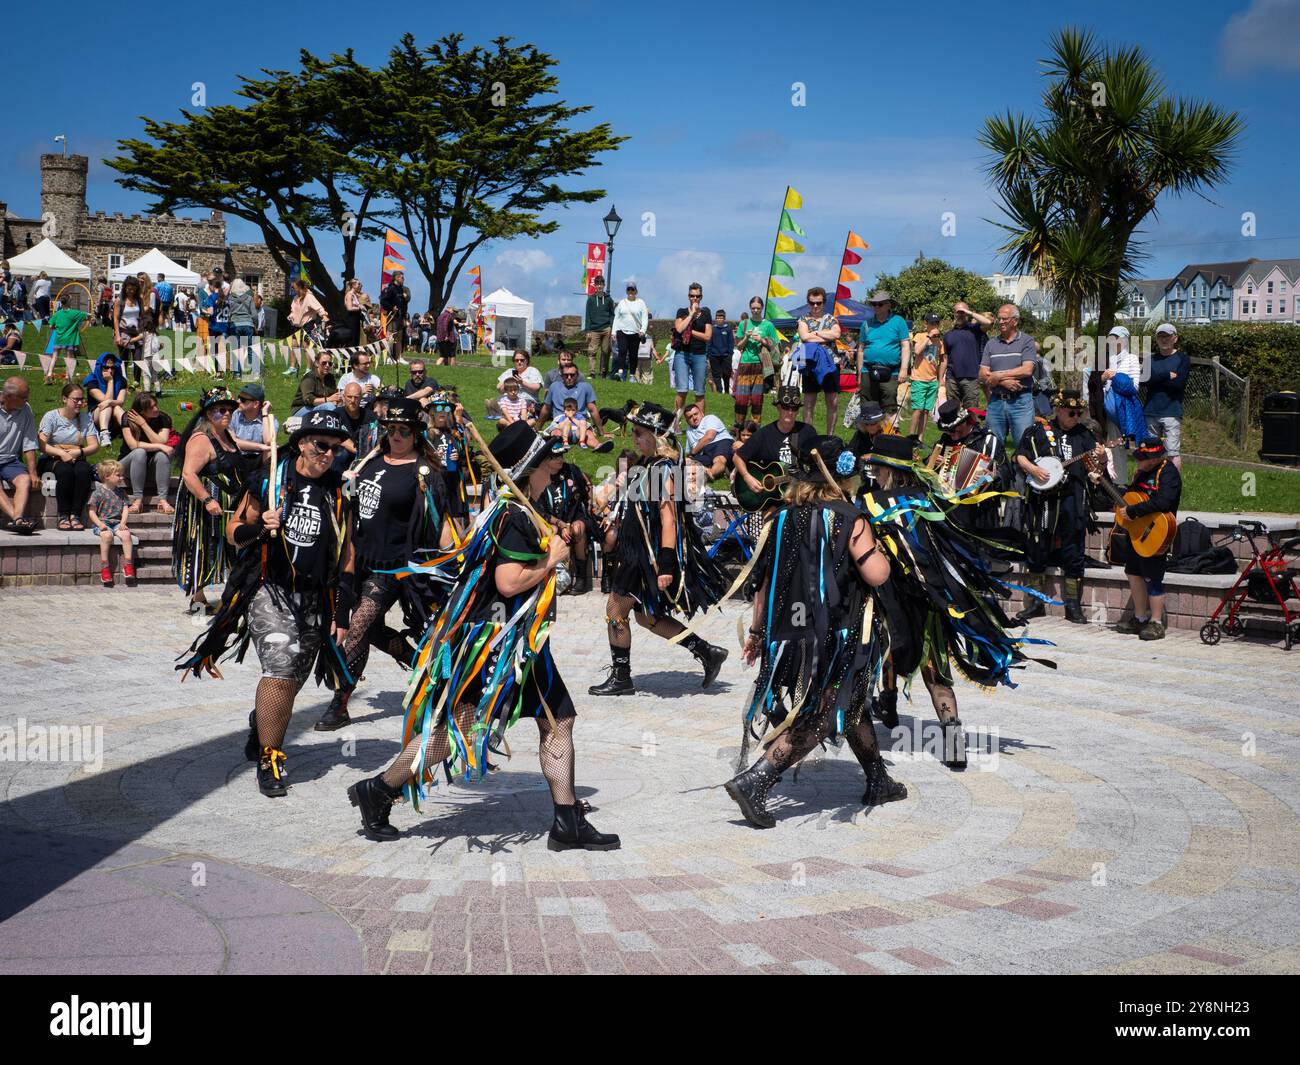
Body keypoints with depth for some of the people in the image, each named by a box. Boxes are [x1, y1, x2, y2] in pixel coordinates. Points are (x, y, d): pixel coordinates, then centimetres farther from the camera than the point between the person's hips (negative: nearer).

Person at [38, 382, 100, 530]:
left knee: (84, 470, -32)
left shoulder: (86, 418, 7)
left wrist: (78, 452, -19)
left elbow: (94, 446, 0)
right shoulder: (51, 416, -2)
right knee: (65, 470, -36)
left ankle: (75, 515, -31)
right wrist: (62, 453, -27)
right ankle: (63, 516, -31)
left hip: (76, 460, 3)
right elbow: (41, 444, -12)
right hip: (50, 460, -2)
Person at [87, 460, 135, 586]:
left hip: (117, 523, 4)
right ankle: (104, 566, -28)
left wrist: (123, 523, -9)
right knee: (107, 535, -34)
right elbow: (92, 511, -1)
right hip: (102, 523, -4)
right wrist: (100, 524, -16)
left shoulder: (121, 492, 14)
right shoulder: (98, 492, -1)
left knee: (126, 534, -27)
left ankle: (128, 565, -21)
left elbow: (125, 509, 9)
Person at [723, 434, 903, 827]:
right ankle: (754, 782, -14)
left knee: (853, 704, 23)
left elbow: (766, 580, 8)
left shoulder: (783, 518, 5)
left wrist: (756, 631, 16)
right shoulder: (848, 518, -11)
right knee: (815, 720, -1)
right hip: (837, 637, -7)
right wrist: (879, 551, 6)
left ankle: (878, 781, 37)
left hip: (790, 633, 7)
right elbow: (876, 575, -16)